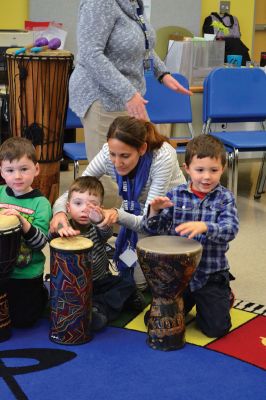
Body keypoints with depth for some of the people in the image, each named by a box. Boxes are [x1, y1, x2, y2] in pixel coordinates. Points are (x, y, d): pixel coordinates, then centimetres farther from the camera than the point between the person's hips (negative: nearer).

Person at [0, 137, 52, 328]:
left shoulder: (40, 203, -14)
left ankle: (43, 294, 28)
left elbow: (41, 242, -20)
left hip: (26, 275, -4)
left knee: (22, 320, 3)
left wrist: (22, 221, -36)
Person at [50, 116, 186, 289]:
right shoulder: (108, 153, -25)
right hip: (136, 213, 4)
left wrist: (119, 215, -53)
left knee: (141, 279, -16)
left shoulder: (163, 156, -35)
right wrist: (60, 211, -40)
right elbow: (75, 190, -17)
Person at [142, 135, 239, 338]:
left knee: (217, 328, -8)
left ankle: (224, 298, 25)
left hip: (211, 275, -2)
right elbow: (155, 229, 0)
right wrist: (155, 211, -22)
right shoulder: (175, 195, -2)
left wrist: (204, 226, -40)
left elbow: (230, 229, -22)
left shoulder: (224, 197, -6)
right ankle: (189, 300, 32)